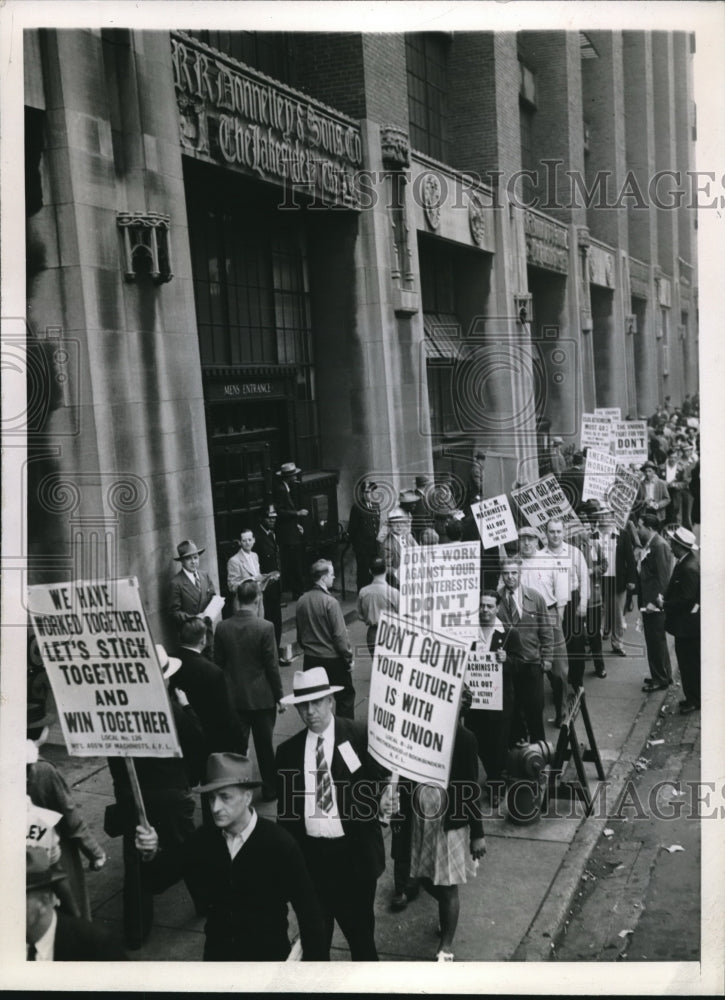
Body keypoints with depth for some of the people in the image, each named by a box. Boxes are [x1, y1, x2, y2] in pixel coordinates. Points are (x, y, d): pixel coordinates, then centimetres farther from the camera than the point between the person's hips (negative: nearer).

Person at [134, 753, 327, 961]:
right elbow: (159, 880, -9)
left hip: (268, 959, -3)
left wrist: (315, 959, -12)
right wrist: (151, 854, -29)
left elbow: (308, 911, -13)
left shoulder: (279, 844, -18)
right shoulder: (203, 840, -7)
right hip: (217, 956, 4)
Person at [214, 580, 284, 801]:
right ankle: (270, 789, 23)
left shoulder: (222, 628, -7)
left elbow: (218, 663, 1)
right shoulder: (265, 627, -17)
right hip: (262, 697, -2)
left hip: (233, 698, 2)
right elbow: (272, 666, -12)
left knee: (237, 744, 12)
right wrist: (279, 696, -1)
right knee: (264, 745, 11)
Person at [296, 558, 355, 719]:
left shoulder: (301, 601, 0)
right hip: (332, 659, -6)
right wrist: (348, 658, -6)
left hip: (310, 659, 6)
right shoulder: (329, 602, -19)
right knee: (345, 697, 8)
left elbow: (299, 634, 9)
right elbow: (340, 635, -17)